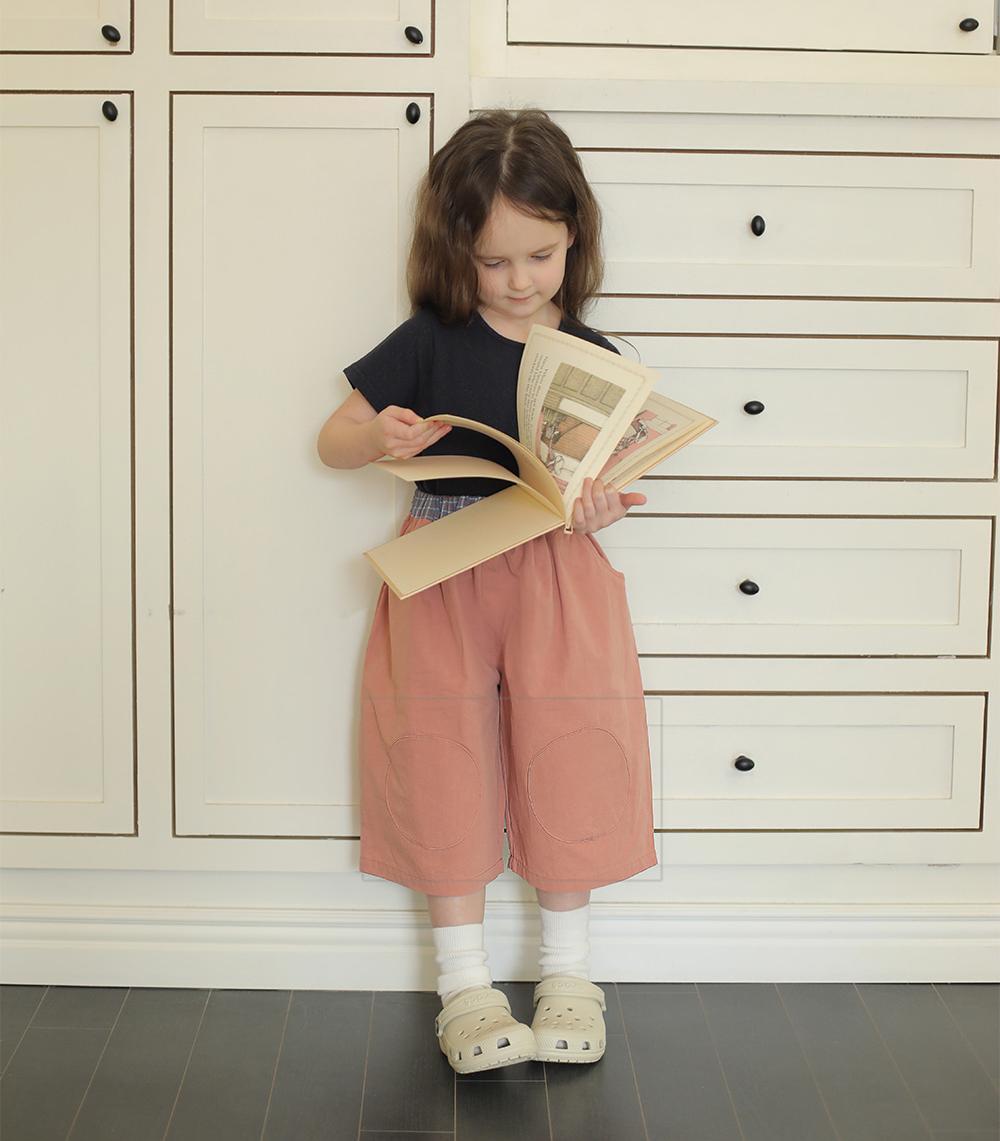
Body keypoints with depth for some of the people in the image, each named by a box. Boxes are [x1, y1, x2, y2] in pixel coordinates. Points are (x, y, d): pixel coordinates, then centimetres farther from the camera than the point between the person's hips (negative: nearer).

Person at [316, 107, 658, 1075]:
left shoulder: (593, 357, 3)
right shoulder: (428, 342, 0)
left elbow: (607, 479, 6)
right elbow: (333, 441, 4)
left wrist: (596, 509, -17)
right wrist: (380, 436, -18)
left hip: (557, 573, 1)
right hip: (444, 572, -1)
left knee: (568, 755, -2)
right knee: (447, 759, -2)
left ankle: (567, 970, 17)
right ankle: (464, 984, 11)